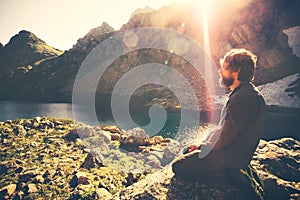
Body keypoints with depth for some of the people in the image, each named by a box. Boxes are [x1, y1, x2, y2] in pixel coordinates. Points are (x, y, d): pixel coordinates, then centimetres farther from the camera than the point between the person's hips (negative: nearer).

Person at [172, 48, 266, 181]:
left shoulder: (244, 98, -27)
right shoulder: (241, 93, 7)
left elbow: (224, 138, -25)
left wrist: (202, 147, -8)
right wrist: (202, 144, 9)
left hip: (231, 158, -10)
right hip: (228, 149, 10)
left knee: (178, 166, -9)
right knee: (187, 151, 21)